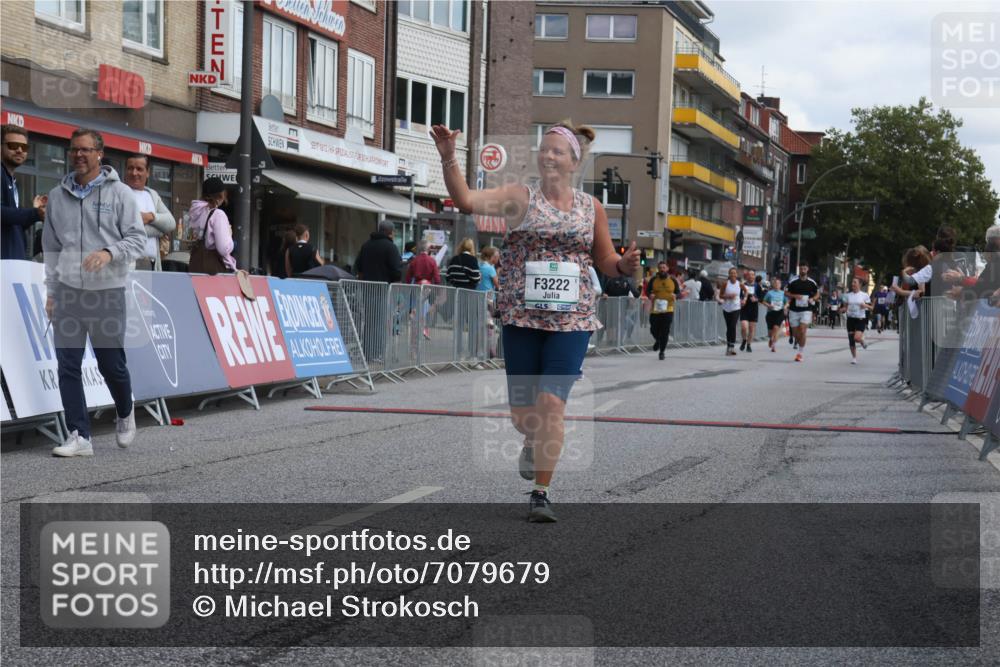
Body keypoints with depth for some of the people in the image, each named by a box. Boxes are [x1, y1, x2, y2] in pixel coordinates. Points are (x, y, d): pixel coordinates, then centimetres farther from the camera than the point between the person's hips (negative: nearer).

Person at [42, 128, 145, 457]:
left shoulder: (120, 193, 0)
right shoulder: (57, 195, 10)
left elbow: (137, 239, -2)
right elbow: (51, 247, 15)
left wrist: (109, 252, -21)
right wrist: (51, 291, 11)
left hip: (108, 292, -3)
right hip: (68, 292, 3)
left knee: (111, 365, 4)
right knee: (68, 366, -3)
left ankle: (125, 414, 33)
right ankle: (79, 436, 3)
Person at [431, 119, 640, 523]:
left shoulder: (592, 208, 8)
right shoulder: (519, 197, 0)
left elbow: (606, 262, 16)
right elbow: (466, 201, -13)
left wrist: (626, 265, -7)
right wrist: (448, 158, -26)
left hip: (572, 321, 0)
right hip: (522, 318, 0)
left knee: (552, 403, -12)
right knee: (522, 413, 6)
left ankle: (541, 493, -1)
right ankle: (536, 443, 44)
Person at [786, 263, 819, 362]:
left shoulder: (812, 282, 3)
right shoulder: (793, 281, -2)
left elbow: (817, 293, 15)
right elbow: (786, 293, 3)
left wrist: (812, 299, -6)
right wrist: (795, 296, -15)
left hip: (806, 310, -1)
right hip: (794, 310, 1)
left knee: (802, 331, -14)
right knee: (795, 333, 6)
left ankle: (801, 353, -7)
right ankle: (798, 344, 36)